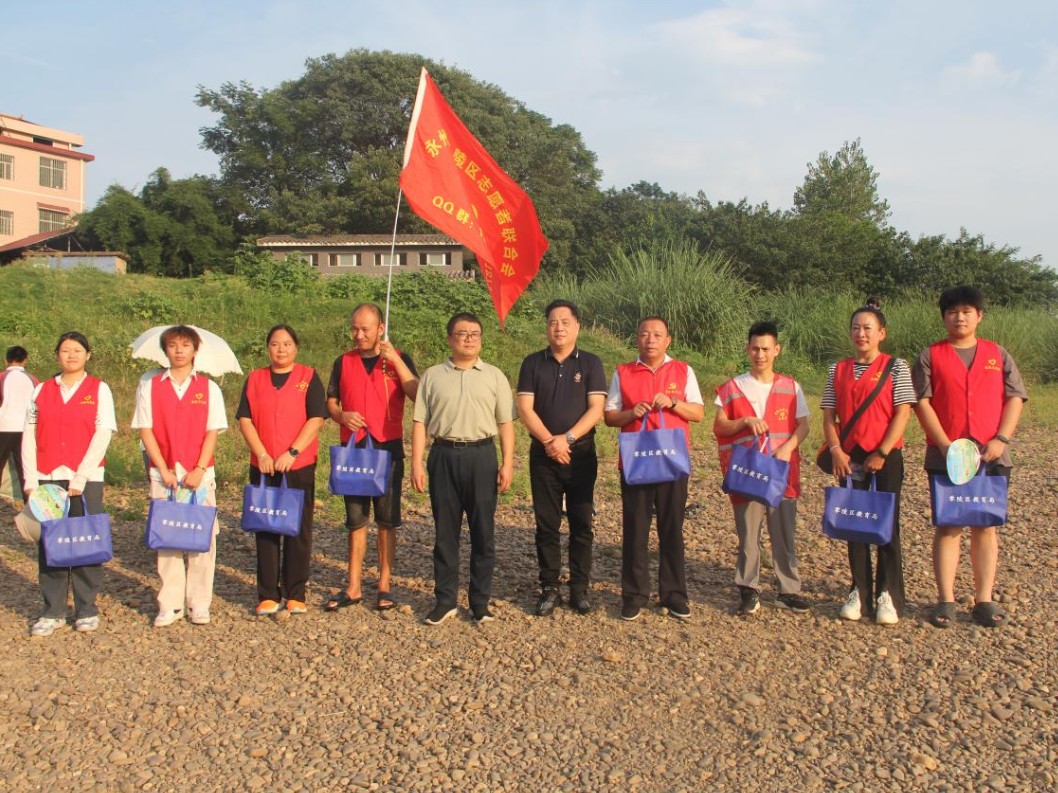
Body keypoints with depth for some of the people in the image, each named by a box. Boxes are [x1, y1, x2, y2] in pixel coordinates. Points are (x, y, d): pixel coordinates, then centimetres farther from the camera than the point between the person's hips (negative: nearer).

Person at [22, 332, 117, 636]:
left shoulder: (99, 389, 3)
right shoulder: (41, 390, 11)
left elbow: (103, 434, -5)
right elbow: (29, 435, 8)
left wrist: (80, 478, -12)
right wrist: (31, 480, -2)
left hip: (86, 479, -2)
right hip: (47, 478, 2)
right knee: (48, 545, 4)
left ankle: (86, 611, 12)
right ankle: (53, 612, 13)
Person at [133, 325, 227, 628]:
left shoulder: (209, 388, 6)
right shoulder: (150, 386, 7)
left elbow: (212, 432, 1)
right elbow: (146, 430, 2)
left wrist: (199, 470, -10)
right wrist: (164, 470, -7)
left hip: (200, 474, 0)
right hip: (163, 474, 1)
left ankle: (199, 605, 7)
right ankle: (169, 605, 10)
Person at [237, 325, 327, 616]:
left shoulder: (309, 377, 2)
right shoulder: (255, 379, 10)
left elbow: (316, 419, -7)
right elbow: (245, 419, 3)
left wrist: (292, 452, -15)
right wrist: (262, 454, -10)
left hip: (300, 465, -2)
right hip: (263, 467, 2)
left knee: (298, 530, 2)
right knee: (265, 531, 5)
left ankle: (295, 594, 11)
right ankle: (268, 595, 13)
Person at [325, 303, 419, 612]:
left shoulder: (398, 358, 1)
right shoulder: (344, 362, 8)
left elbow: (418, 395, -12)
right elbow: (330, 402, 13)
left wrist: (395, 360, -17)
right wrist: (342, 416, -8)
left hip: (388, 448, -2)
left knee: (387, 520, 3)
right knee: (356, 520, 7)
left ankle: (385, 585, 13)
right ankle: (353, 588, 15)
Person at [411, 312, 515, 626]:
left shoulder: (495, 376, 7)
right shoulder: (433, 376, 8)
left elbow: (505, 423, 6)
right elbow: (420, 421, 6)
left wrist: (508, 463, -2)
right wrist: (417, 463, -1)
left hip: (481, 455, 0)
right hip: (444, 456, 1)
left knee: (483, 532, 3)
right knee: (445, 532, 6)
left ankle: (480, 602, 14)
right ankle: (445, 600, 17)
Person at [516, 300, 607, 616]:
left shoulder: (590, 363, 3)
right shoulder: (533, 363, 5)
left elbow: (596, 409, -6)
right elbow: (525, 408, -2)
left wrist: (567, 439, -16)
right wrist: (549, 441, -14)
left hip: (581, 454, -1)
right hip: (543, 454, 1)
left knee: (581, 524, 3)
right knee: (546, 524, 4)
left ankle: (580, 588, 12)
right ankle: (549, 588, 12)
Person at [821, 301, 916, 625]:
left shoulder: (895, 367, -1)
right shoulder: (837, 370, 9)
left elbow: (902, 413, -7)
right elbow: (829, 415, 7)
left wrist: (882, 453, -14)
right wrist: (836, 450, -7)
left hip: (886, 457, -3)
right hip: (850, 458, 3)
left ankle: (888, 595, 10)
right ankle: (860, 592, 17)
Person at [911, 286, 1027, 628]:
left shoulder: (998, 354, 10)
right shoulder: (930, 356, 4)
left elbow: (1015, 398, 6)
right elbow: (922, 403, -3)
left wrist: (1001, 439, -8)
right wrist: (945, 444, -13)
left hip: (991, 456, 2)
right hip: (945, 456, -2)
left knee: (986, 527, 5)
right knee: (948, 527, 1)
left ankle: (984, 600, 11)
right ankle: (945, 601, 6)